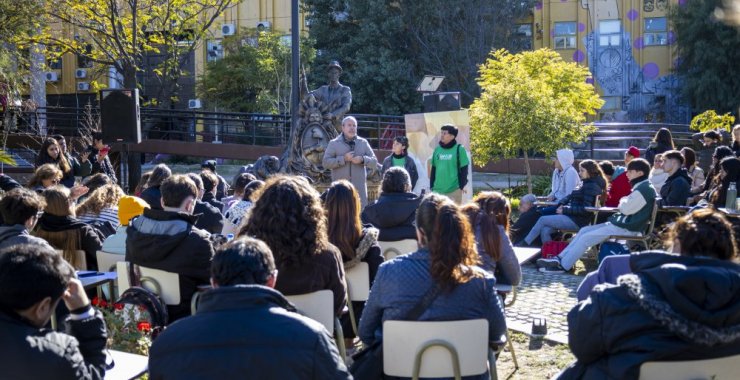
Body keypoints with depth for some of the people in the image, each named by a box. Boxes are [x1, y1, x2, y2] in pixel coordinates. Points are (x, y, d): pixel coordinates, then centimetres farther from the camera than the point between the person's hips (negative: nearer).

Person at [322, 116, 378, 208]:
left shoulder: (363, 143, 11)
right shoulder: (334, 143, 5)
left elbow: (374, 162, 8)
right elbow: (325, 162, -6)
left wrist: (362, 159, -12)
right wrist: (343, 159, -15)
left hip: (359, 188, 2)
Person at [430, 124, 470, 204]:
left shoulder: (459, 149, -4)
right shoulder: (437, 149, 10)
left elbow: (464, 169, -4)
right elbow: (433, 169, 14)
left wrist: (462, 185, -9)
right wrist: (431, 186, 11)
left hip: (454, 190, -4)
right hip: (437, 190, 4)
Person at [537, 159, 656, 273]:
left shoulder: (644, 188, -17)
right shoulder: (641, 187, 16)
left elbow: (626, 209, -18)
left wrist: (623, 201, 2)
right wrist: (625, 202, 0)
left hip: (627, 228, -10)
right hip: (621, 223, 10)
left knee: (585, 238, -12)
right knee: (584, 230, 7)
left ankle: (562, 265, -6)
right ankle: (560, 258, 4)